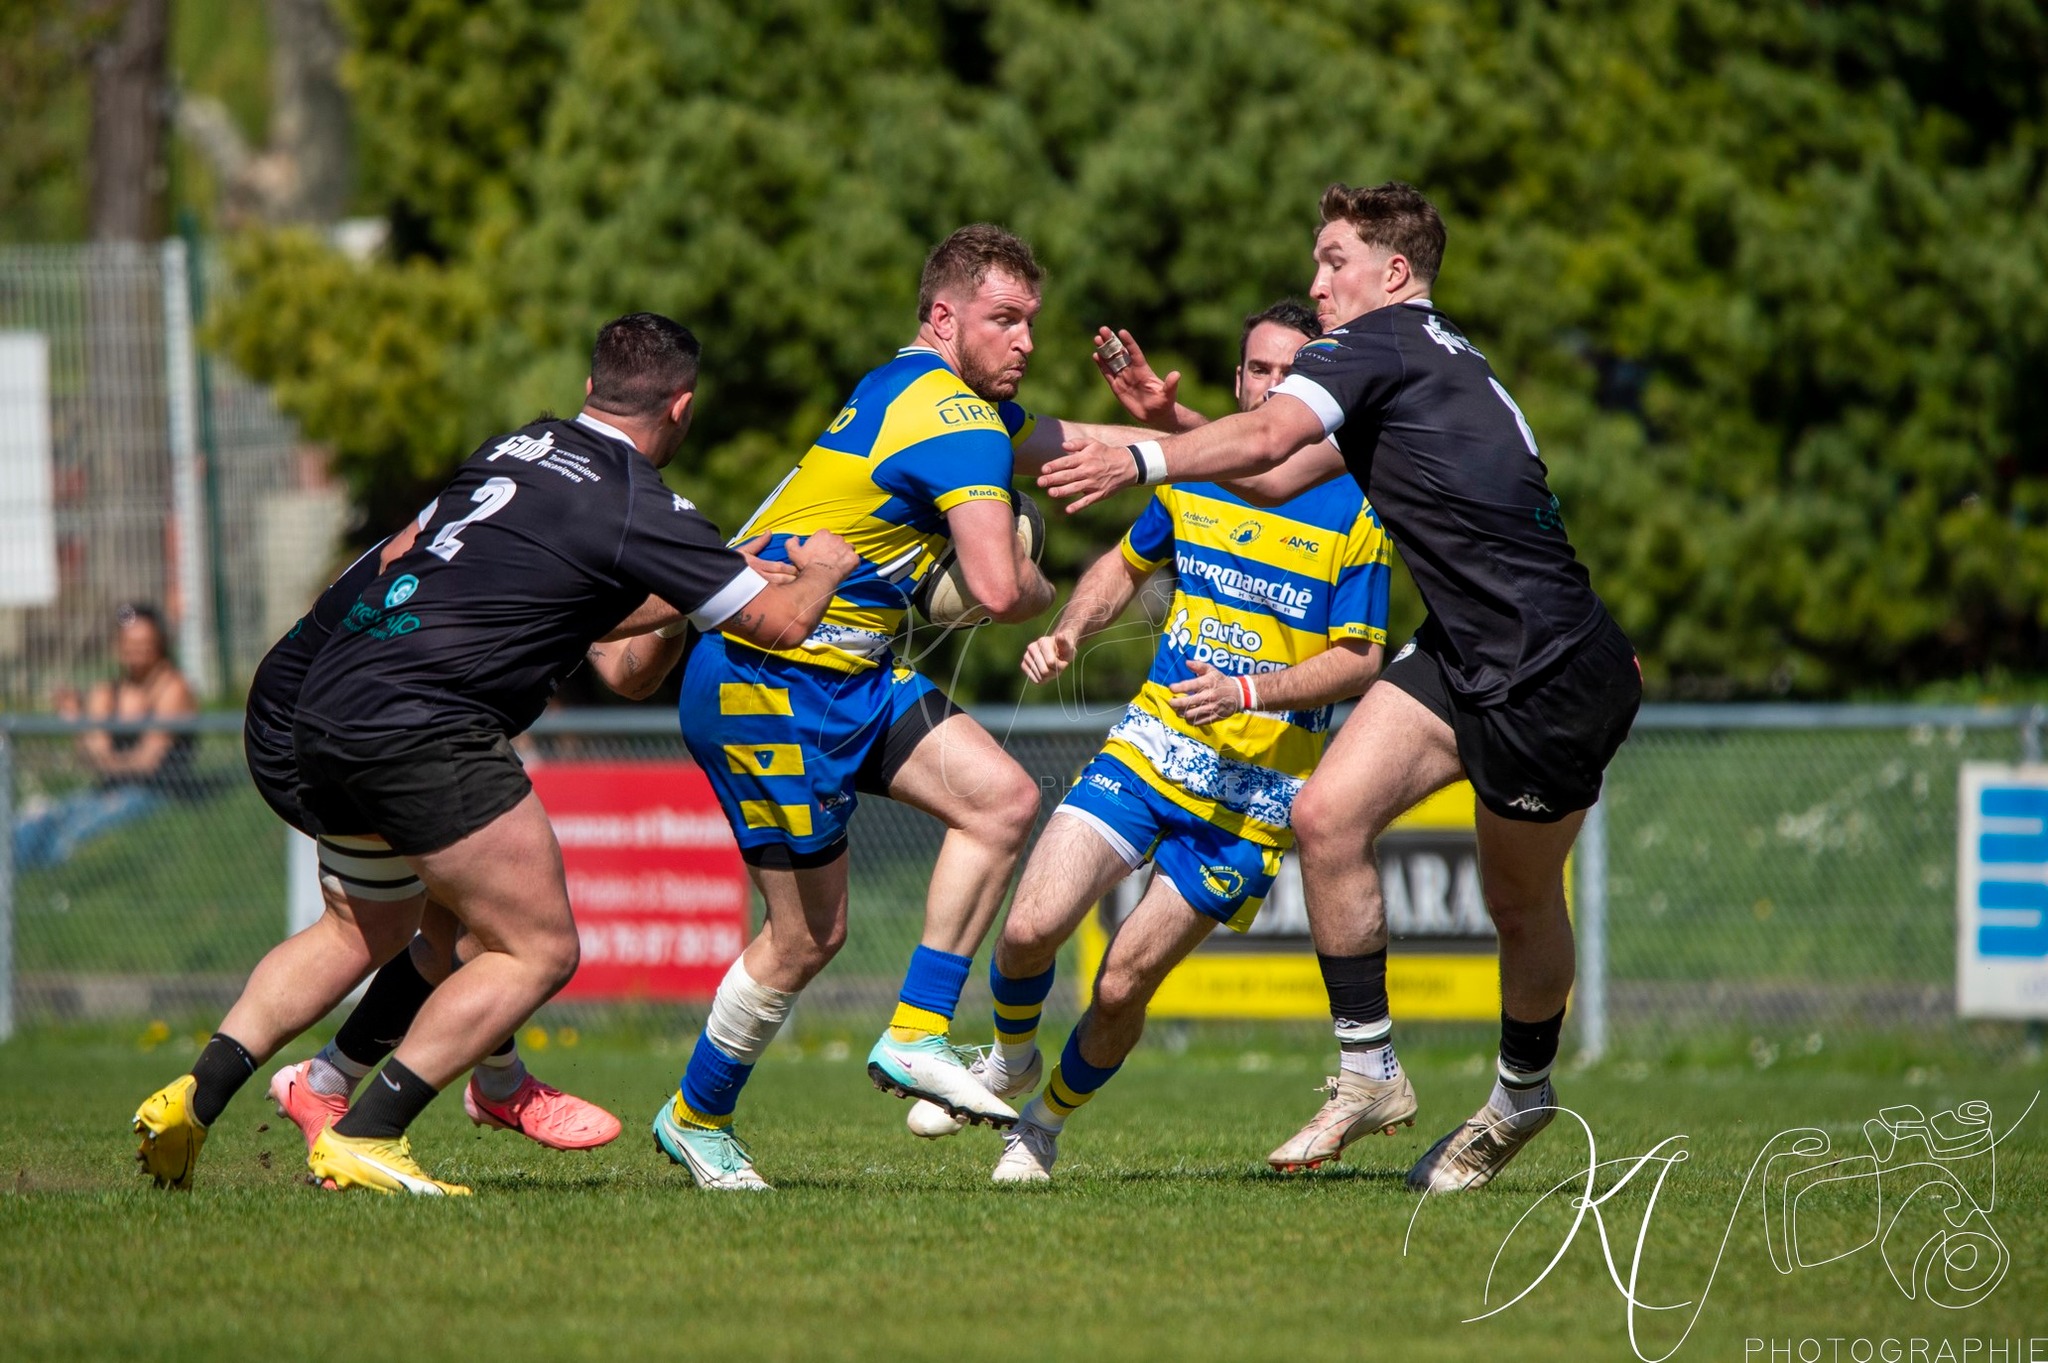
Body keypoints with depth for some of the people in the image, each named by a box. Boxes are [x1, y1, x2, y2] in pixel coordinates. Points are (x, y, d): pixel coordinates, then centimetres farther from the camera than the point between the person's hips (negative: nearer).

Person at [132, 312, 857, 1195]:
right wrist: (823, 570, 25)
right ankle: (361, 1141, -5)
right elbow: (776, 622, 0)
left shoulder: (515, 449, 15)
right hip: (425, 731, -8)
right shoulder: (640, 509, -6)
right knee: (539, 950, 2)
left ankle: (193, 1096, 14)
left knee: (362, 931, 27)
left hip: (327, 699, 8)